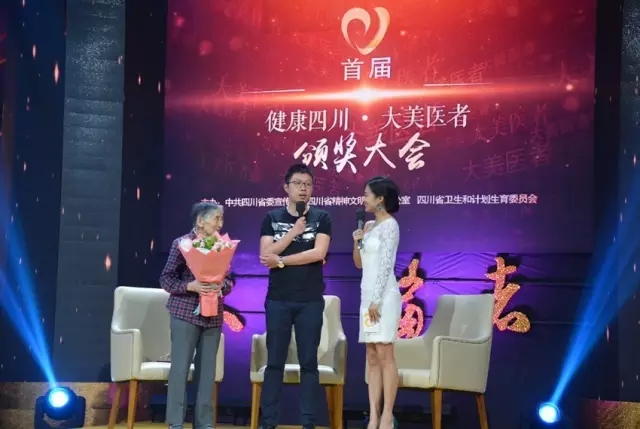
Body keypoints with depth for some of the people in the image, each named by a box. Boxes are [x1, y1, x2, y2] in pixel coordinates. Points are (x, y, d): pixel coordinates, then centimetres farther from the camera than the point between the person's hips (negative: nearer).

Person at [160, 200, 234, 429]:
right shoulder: (181, 244, -5)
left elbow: (229, 279, 11)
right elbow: (166, 279, -5)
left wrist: (222, 285, -11)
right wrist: (191, 286, -19)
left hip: (213, 315, 4)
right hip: (185, 314, -4)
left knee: (208, 369, 6)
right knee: (180, 367, -2)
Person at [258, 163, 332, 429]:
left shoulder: (321, 218, 4)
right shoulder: (272, 218, 7)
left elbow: (319, 253, -11)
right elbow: (265, 255, -4)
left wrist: (280, 261, -9)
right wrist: (294, 232, -10)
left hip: (310, 301, -1)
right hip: (278, 300, 1)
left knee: (309, 362, 2)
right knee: (274, 361, 2)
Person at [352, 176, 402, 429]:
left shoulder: (389, 225, -7)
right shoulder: (370, 226, 16)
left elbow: (386, 264, -14)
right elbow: (359, 263, 19)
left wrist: (377, 300, -17)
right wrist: (357, 241, 2)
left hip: (383, 296, -8)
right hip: (368, 295, 8)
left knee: (384, 355, -9)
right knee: (372, 357, 4)